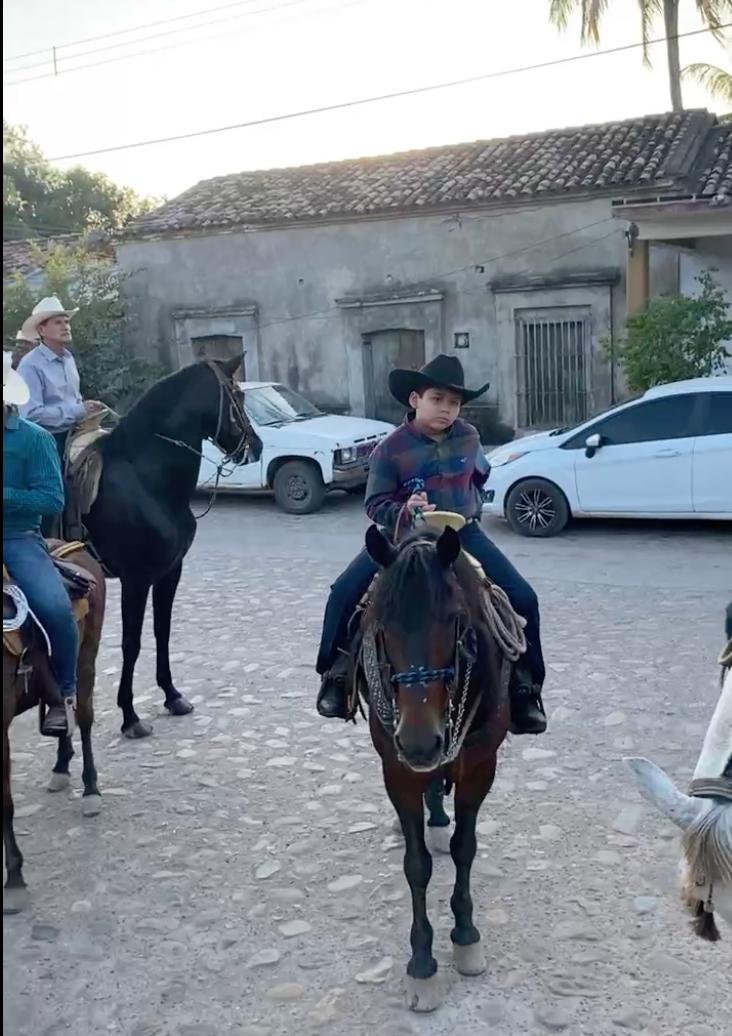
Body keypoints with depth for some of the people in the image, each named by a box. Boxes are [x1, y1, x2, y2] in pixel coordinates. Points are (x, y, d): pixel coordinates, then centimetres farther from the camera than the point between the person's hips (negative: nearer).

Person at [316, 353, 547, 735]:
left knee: (523, 598, -11)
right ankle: (338, 672, 3)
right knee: (344, 593, -18)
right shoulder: (391, 449, -16)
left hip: (461, 535, 2)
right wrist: (404, 510, -32)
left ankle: (524, 686, 6)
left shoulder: (468, 437, -4)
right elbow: (376, 504, -14)